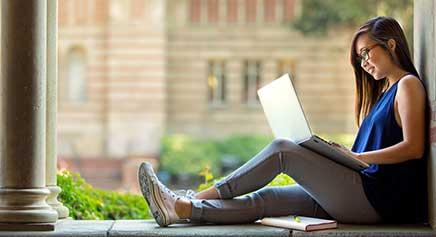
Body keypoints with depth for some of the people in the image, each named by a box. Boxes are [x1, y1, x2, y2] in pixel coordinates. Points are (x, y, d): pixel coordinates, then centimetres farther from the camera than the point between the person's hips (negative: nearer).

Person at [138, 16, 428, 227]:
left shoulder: (408, 85, -1)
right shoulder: (383, 91, 27)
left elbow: (414, 148, -13)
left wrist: (356, 157, -15)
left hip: (377, 198, -8)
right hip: (364, 196, 8)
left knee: (282, 150, -16)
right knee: (267, 198, -6)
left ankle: (195, 199, -12)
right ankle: (180, 209, -14)